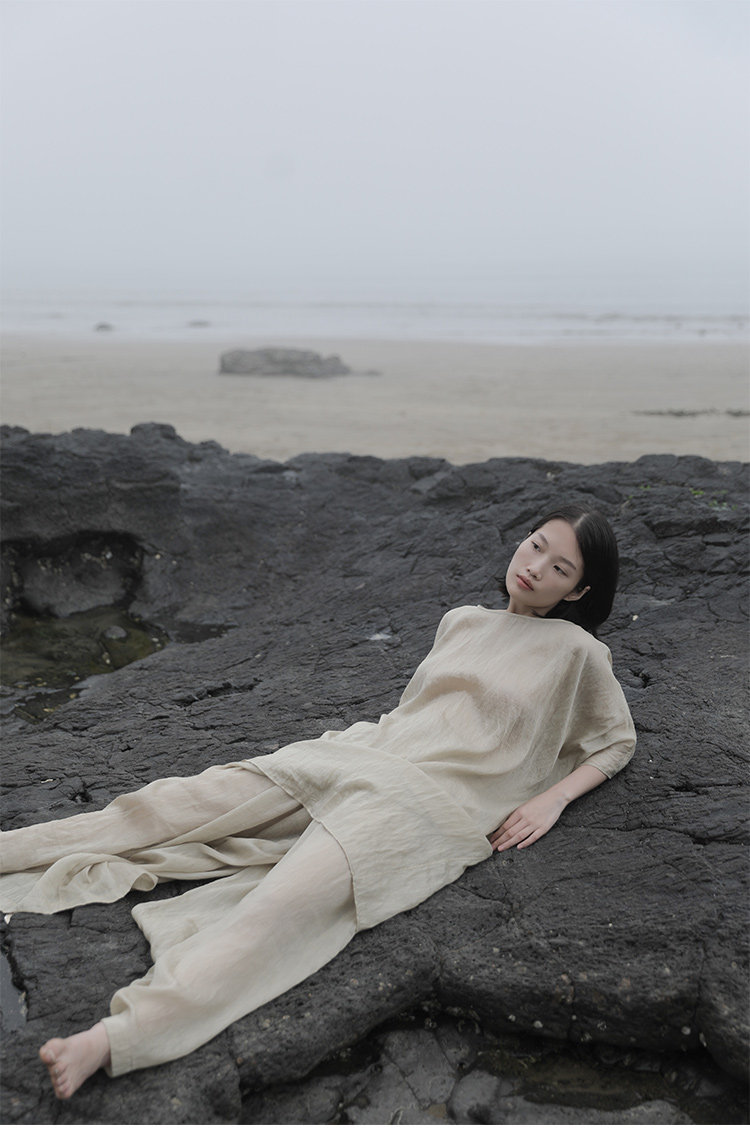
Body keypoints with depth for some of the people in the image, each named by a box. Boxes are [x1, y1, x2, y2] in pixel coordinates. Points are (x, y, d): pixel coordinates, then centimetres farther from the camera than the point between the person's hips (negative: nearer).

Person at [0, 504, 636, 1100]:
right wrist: (367, 738, 14)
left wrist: (553, 797, 0)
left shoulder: (577, 650, 7)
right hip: (356, 756, 6)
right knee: (180, 802, -9)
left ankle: (119, 1037, -46)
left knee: (293, 896, -32)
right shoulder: (462, 621, 21)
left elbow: (619, 740, 15)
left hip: (434, 799, -6)